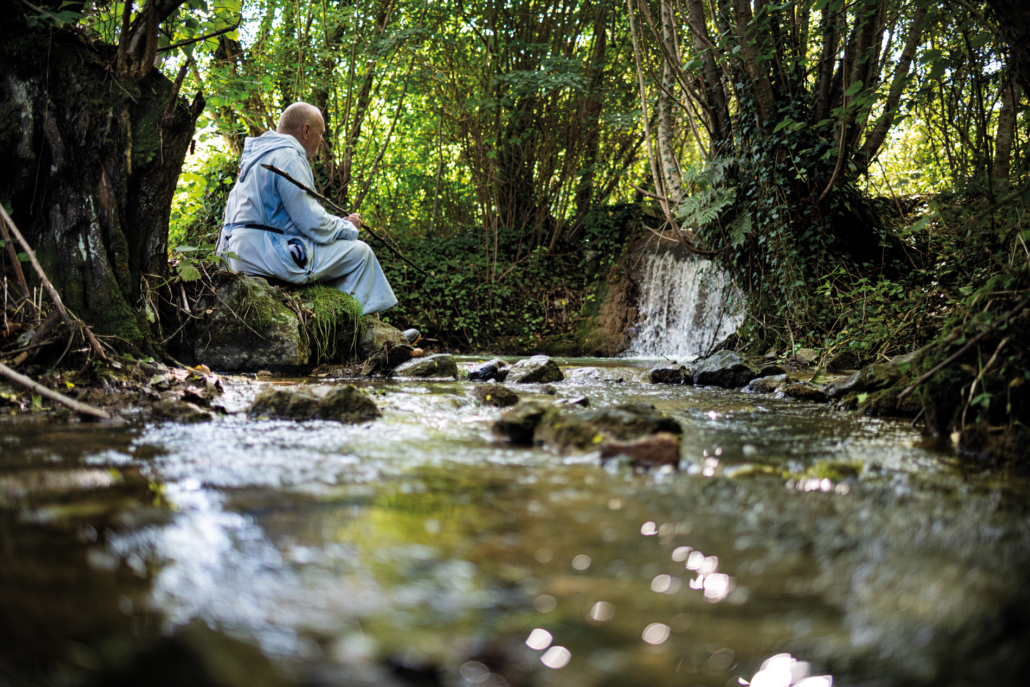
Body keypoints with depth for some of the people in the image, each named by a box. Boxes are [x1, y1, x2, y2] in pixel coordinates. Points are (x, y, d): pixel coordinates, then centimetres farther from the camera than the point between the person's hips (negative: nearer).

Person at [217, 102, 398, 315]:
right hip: (266, 254, -11)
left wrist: (339, 222, 14)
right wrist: (348, 227, 1)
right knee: (359, 252, -4)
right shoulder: (288, 157, -13)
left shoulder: (262, 154, 20)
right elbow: (314, 224, -17)